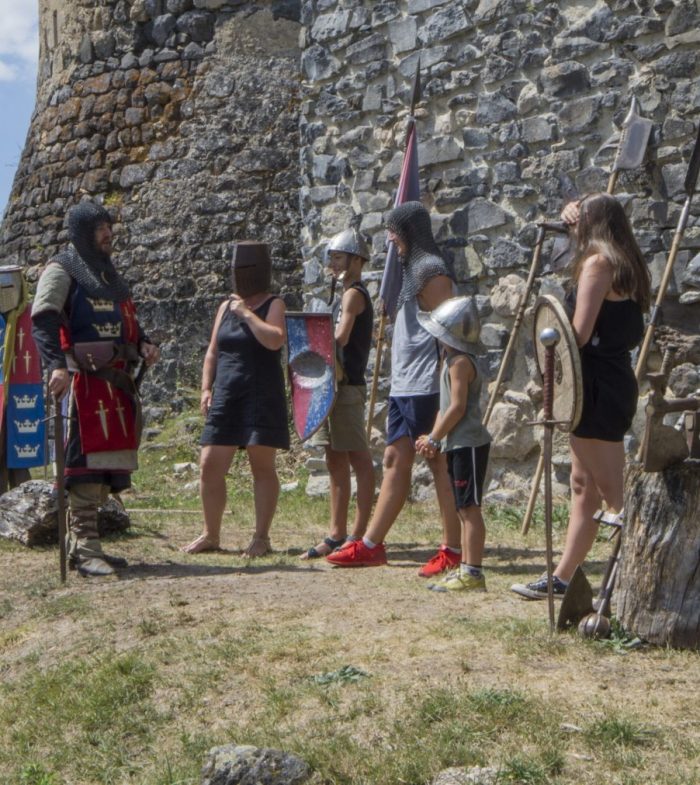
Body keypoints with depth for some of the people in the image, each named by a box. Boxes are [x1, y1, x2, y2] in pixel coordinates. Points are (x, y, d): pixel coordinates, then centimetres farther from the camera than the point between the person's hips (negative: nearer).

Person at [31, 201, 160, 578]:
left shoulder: (109, 273, 23)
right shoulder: (62, 270, -2)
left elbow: (126, 321, 30)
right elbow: (42, 320, -15)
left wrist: (143, 344, 8)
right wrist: (56, 365, -30)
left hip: (118, 379, 8)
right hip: (85, 377, -8)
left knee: (109, 459, 8)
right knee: (87, 456, -11)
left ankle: (80, 542, 15)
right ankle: (84, 547, -10)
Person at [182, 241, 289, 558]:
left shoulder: (274, 304, -1)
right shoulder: (227, 306, 14)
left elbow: (275, 340, -21)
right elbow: (213, 351, 17)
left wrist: (247, 313, -13)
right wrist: (206, 388, 7)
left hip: (261, 397, -5)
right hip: (225, 396, 5)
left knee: (262, 466, -1)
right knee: (209, 466, 2)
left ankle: (261, 537, 7)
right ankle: (211, 534, 14)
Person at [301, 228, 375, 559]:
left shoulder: (353, 294, -9)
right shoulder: (352, 294, 20)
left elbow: (340, 338, -21)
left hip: (347, 386, -10)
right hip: (334, 385, 10)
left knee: (359, 461, -6)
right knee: (336, 461, 11)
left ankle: (358, 537, -3)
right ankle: (337, 535, 16)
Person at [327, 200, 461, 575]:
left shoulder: (431, 271, -11)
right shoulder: (412, 270, 19)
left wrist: (445, 393, -20)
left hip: (425, 387, -10)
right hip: (404, 386, 10)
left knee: (440, 464, -4)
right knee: (395, 461, 10)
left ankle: (452, 551, 2)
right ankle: (371, 545, 15)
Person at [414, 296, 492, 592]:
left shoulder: (460, 362, -13)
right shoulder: (450, 360, 18)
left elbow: (457, 407, -19)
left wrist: (433, 438, -11)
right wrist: (434, 440, 8)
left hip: (468, 444, -10)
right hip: (457, 445, 10)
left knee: (469, 507, -8)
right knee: (464, 509, 12)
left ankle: (473, 573, -7)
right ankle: (465, 569, 18)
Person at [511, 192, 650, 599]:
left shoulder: (597, 262, -12)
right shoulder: (628, 265, 14)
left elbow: (579, 334, -18)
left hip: (597, 385, -10)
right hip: (616, 379, 10)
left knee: (614, 494, -8)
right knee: (584, 485, 15)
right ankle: (561, 579, 23)